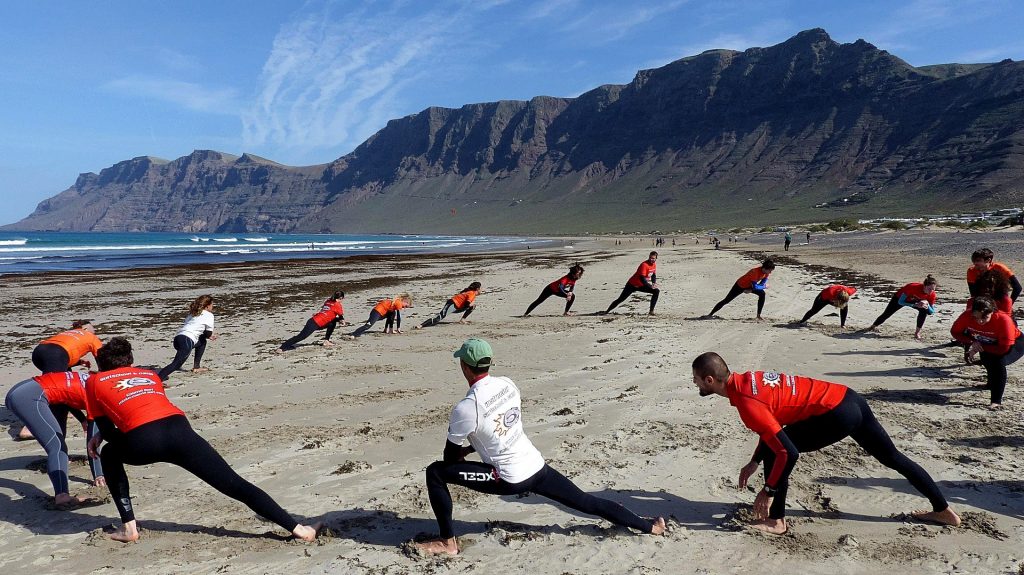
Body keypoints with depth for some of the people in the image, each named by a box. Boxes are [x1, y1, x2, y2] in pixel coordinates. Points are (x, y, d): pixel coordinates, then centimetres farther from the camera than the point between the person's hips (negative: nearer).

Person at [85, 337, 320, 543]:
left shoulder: (94, 382, 26)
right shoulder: (150, 375, 34)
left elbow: (109, 432, 24)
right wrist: (103, 434, 49)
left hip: (144, 443, -2)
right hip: (180, 429, 2)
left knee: (110, 455, 33)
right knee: (237, 486, 2)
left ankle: (129, 528, 24)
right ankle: (297, 528, -8)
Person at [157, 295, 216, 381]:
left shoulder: (193, 313, 29)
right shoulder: (209, 315, 7)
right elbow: (208, 333, 5)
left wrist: (209, 335, 32)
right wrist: (210, 335, 28)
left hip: (178, 338, 9)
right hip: (187, 341, -9)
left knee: (202, 341, 32)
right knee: (176, 364, -18)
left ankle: (196, 367, 30)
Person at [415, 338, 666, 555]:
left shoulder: (466, 407, -19)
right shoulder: (508, 384, -1)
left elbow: (450, 454, -3)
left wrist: (461, 453, 19)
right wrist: (470, 448, 19)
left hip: (509, 480, -6)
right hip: (537, 467, 6)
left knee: (435, 472, 0)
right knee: (586, 502, 19)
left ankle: (448, 542, 7)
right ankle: (648, 526, 26)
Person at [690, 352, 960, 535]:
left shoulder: (746, 402, -20)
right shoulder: (746, 380, 9)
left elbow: (788, 452, -22)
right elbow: (774, 424, 23)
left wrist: (768, 490, -11)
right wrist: (754, 463, 26)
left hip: (837, 415, -10)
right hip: (849, 399, 10)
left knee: (775, 453, -4)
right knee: (893, 458, 24)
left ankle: (776, 521, 8)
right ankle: (943, 510, 41)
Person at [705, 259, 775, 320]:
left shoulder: (767, 272, -15)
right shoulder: (755, 271, -37)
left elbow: (762, 284, -7)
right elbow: (755, 286, -36)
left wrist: (751, 290, -18)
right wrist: (764, 286, -20)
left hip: (749, 286, 6)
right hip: (740, 286, -6)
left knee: (762, 294, -15)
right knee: (726, 300, -5)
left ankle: (758, 315, -6)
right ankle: (710, 314, 2)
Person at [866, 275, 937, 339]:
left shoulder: (932, 294, -30)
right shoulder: (913, 287, -43)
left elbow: (932, 311, -19)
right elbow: (900, 302, -36)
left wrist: (927, 304, -40)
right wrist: (915, 305, -47)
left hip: (915, 300, 2)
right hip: (900, 298, -2)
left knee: (925, 310, -26)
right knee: (887, 314, 7)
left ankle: (917, 333, -12)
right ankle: (873, 326, 35)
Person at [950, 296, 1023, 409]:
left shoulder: (1003, 320, -38)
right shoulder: (967, 315, -28)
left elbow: (1004, 348, -33)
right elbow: (954, 332, -13)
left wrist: (981, 347, -28)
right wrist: (972, 342, -27)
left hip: (1014, 344, -5)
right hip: (990, 343, 5)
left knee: (999, 361, -28)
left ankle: (997, 402, -23)